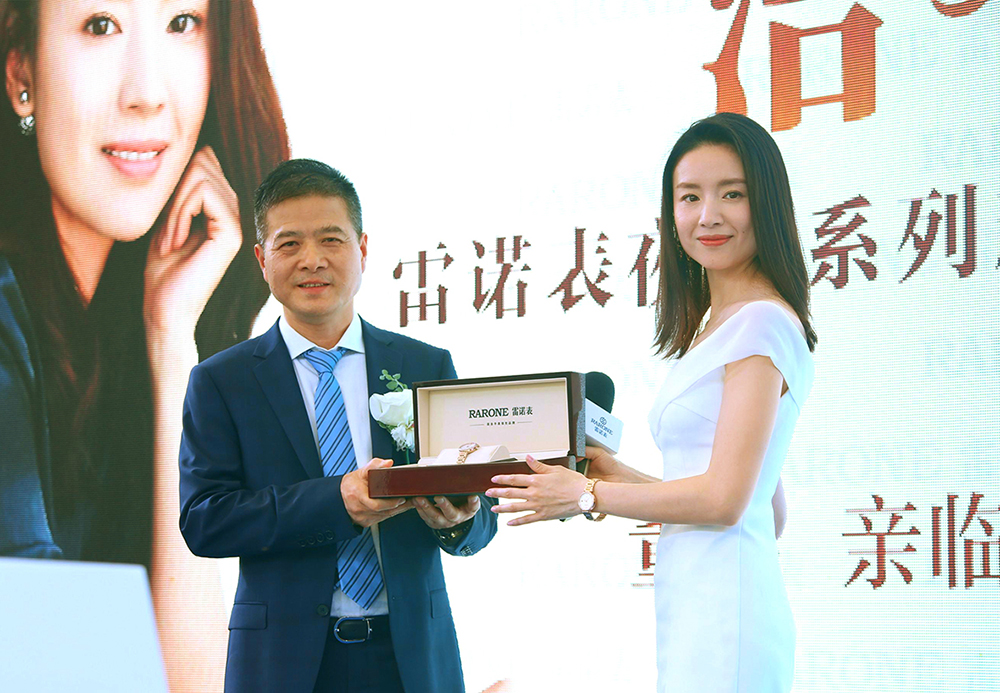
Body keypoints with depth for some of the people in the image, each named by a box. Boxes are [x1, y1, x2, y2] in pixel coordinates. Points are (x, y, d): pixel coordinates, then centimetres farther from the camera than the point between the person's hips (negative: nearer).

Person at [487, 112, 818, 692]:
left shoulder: (763, 323, -10)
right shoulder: (719, 328, 18)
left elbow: (724, 499, -15)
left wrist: (588, 496, -3)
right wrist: (628, 480, 16)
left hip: (722, 611, -9)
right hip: (697, 607, 9)